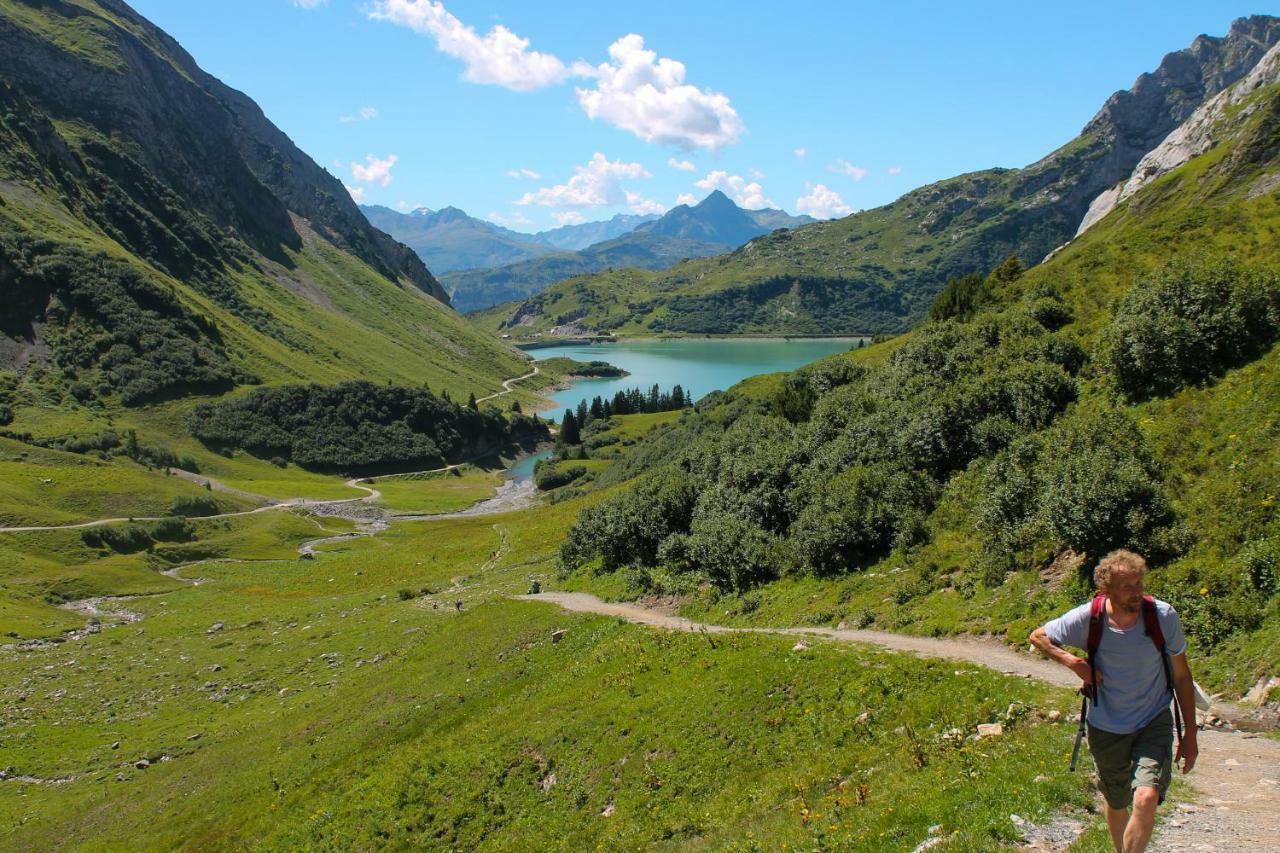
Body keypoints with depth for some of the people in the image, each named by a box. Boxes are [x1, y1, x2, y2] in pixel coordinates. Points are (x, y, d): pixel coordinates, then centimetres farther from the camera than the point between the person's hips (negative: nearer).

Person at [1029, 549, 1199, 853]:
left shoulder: (1164, 616, -17)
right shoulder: (1088, 618, -19)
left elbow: (1181, 676, -3)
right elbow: (1038, 636, -2)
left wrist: (1190, 734, -1)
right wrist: (1074, 663, -17)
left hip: (1154, 722, -1)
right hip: (1107, 727, 1)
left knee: (1146, 799, -23)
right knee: (1116, 804, 18)